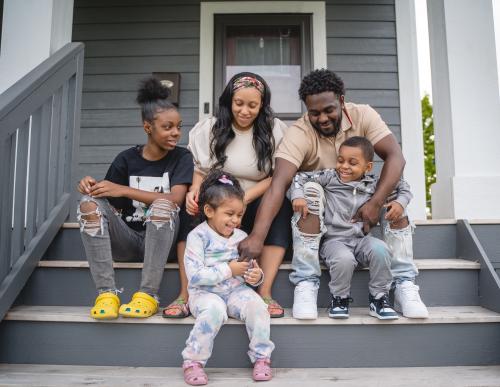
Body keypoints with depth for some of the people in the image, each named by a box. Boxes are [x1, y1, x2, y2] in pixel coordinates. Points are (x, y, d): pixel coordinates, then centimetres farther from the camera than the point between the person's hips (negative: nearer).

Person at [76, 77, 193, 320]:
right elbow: (110, 207, 5)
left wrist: (123, 189, -20)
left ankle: (148, 294, -29)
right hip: (127, 238, 2)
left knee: (162, 205, -32)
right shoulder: (126, 158, 4)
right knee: (90, 203, -22)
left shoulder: (182, 158, -1)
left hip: (160, 239, -2)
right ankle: (106, 292, -26)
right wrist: (93, 186, -17)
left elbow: (174, 200, -18)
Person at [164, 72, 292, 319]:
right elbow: (199, 170, 2)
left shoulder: (275, 130, -1)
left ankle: (264, 292, -28)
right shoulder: (210, 127, 4)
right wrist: (194, 192, -22)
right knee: (192, 207, -30)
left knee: (282, 207, -32)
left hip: (257, 204, -1)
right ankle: (186, 294, -26)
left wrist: (246, 197, -22)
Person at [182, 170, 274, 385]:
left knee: (256, 304, -24)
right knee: (214, 309, -35)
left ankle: (261, 357, -6)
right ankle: (193, 361, -16)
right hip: (205, 292, -4)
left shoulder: (241, 237, 6)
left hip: (236, 290, 4)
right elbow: (194, 276, -19)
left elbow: (250, 270, 13)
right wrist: (228, 270, -20)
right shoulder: (198, 236, -10)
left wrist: (256, 276, -12)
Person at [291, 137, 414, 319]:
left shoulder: (373, 184, 8)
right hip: (334, 240, -3)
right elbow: (300, 177, 0)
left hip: (361, 239, 3)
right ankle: (340, 298, -3)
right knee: (344, 259, -35)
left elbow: (403, 187, 19)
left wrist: (400, 202, -1)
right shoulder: (329, 177, 1)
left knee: (380, 250, -28)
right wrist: (298, 196, -17)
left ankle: (379, 297, -5)